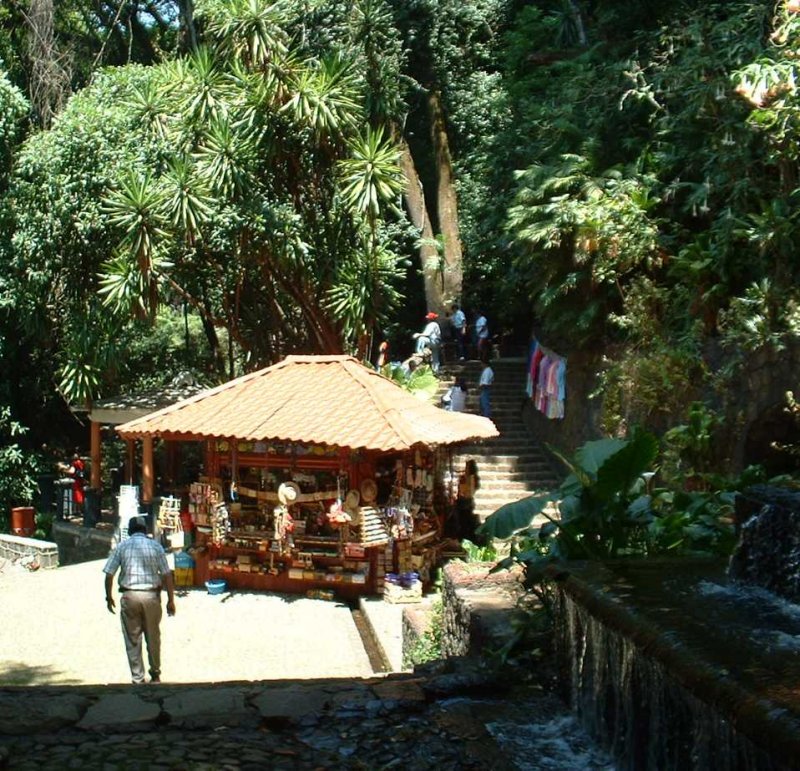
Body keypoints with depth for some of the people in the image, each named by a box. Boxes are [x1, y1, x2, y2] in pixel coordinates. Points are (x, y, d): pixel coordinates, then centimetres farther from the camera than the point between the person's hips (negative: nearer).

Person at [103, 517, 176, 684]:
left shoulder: (122, 547, 3)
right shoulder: (156, 546, 3)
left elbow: (109, 574, 0)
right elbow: (167, 575, 0)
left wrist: (109, 597, 12)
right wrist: (170, 600, 6)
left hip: (129, 595, -1)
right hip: (151, 595, 1)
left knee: (132, 639, 7)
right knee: (153, 637, 15)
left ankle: (137, 678, 7)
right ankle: (155, 674, 26)